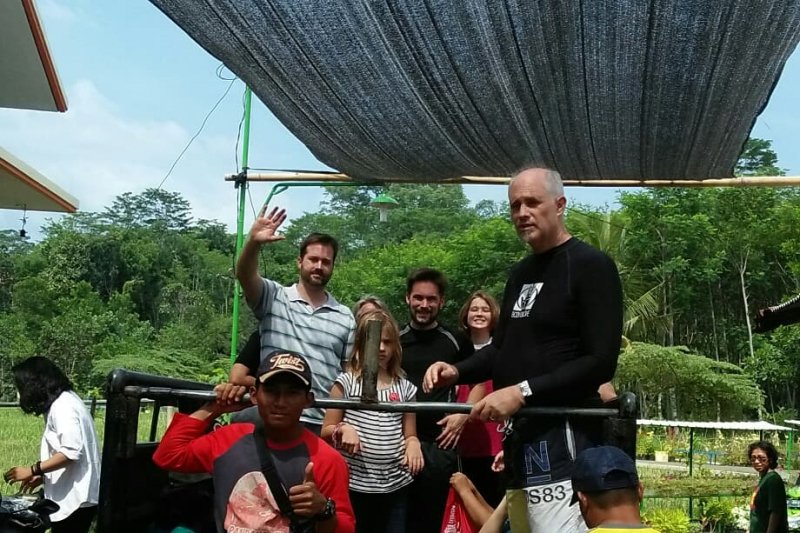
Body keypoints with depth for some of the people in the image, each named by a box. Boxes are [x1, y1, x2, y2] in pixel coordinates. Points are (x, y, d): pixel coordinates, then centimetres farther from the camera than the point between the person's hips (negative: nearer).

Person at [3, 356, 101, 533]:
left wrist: (32, 471, -17)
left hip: (75, 498, -9)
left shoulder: (63, 407, -15)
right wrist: (43, 476, 15)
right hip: (74, 495, 9)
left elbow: (71, 452, -23)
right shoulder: (64, 401, 15)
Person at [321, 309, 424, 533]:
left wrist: (413, 443, -7)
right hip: (354, 485, -2)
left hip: (396, 486, 3)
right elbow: (326, 431, 3)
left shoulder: (405, 387, 8)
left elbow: (410, 435, 14)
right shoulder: (347, 382, -1)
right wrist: (343, 429, -16)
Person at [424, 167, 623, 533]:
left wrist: (523, 392, -22)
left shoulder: (590, 266, -9)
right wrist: (457, 371, 5)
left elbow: (600, 362, -17)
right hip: (519, 431, 9)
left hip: (563, 433, -8)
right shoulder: (521, 273, 18)